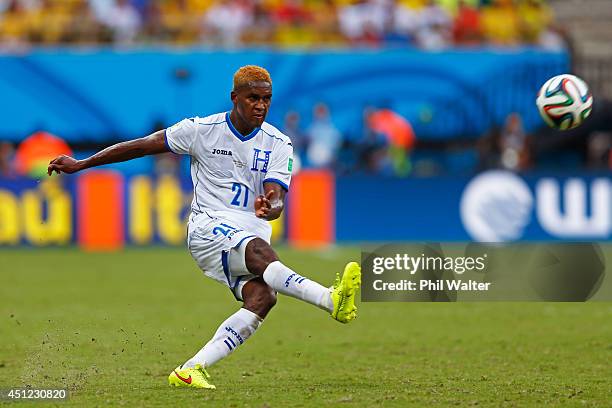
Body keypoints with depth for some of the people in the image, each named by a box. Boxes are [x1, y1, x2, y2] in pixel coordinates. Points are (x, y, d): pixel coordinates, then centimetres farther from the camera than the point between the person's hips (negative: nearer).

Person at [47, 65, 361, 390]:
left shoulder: (278, 144, 5)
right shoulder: (202, 130, 0)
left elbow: (277, 198, -7)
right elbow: (141, 146, 7)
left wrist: (270, 208, -33)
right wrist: (81, 164, 7)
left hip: (253, 231, 4)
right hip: (208, 227, -4)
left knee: (262, 297, -26)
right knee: (260, 251, -35)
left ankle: (190, 370, -23)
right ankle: (332, 300, -55)